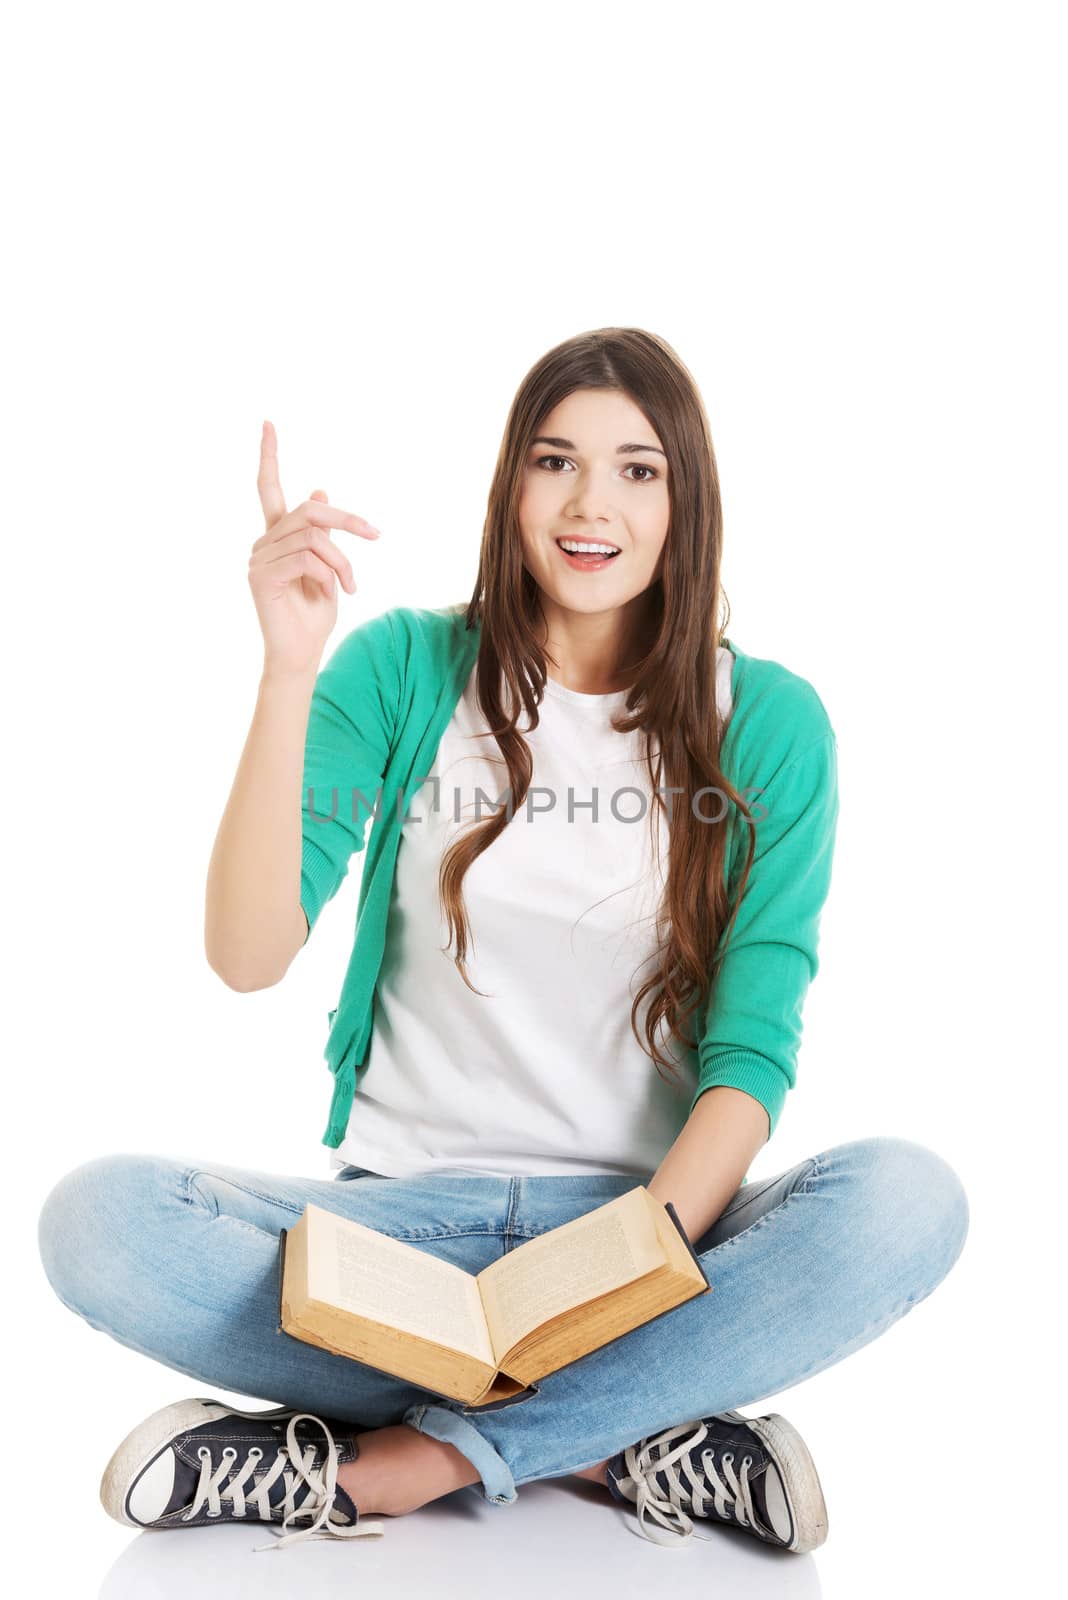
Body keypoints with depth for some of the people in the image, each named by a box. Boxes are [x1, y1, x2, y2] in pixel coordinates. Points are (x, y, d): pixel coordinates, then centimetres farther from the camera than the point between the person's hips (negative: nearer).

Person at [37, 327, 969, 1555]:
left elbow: (752, 1050, -6)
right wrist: (289, 669, -21)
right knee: (96, 1219, -25)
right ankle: (617, 1439, -17)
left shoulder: (766, 722, 0)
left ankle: (377, 1466, -21)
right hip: (407, 1208, 1)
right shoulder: (406, 670, 1)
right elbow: (248, 956, -10)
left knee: (907, 1202, -29)